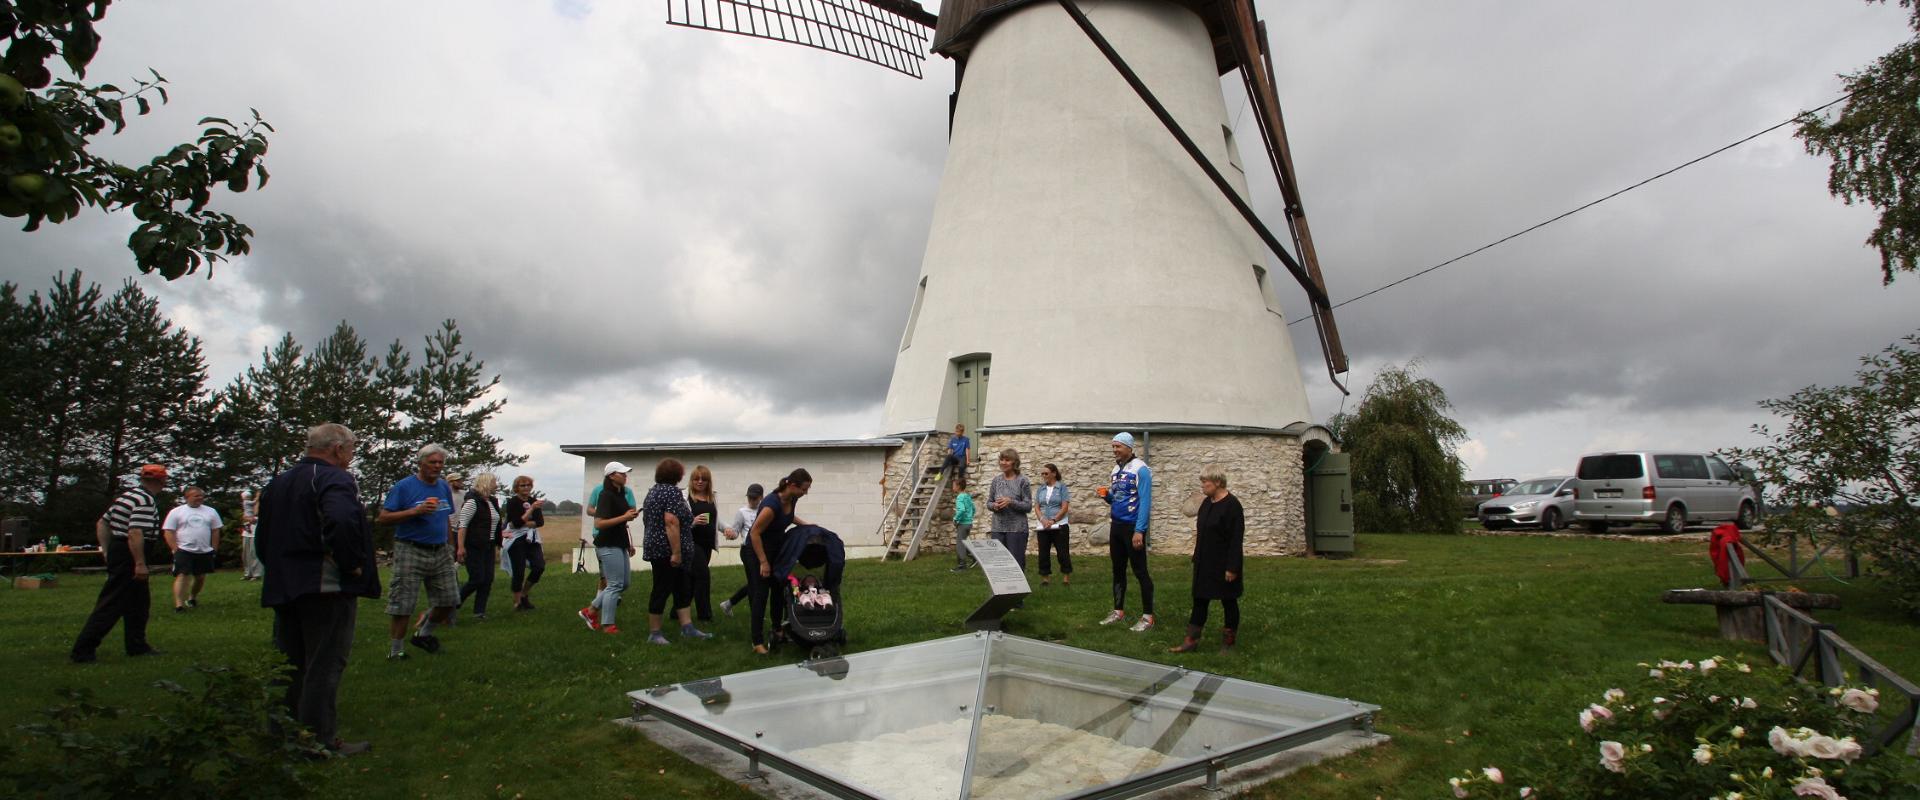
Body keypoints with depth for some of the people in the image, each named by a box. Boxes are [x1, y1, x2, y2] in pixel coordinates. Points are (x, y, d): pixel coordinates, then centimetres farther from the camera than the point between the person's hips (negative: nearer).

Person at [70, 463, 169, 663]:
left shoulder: (126, 495, 14)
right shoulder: (145, 501, -18)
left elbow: (102, 524, 20)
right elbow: (135, 533, -27)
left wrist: (106, 550, 21)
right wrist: (140, 563, -25)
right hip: (128, 557, -10)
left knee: (139, 601, 16)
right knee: (111, 604, -6)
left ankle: (137, 645, 22)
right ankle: (83, 650, -2)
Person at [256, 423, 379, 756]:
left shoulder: (278, 482, 14)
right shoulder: (335, 479, -15)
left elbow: (263, 537, 18)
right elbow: (341, 521, -34)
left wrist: (279, 570, 22)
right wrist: (353, 564, -21)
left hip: (283, 588, 9)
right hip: (327, 589, -8)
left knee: (288, 666, 18)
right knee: (324, 667, -1)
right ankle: (322, 741, 5)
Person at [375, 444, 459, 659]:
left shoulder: (444, 487, 12)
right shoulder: (404, 486, -7)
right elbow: (383, 518, -12)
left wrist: (452, 546, 18)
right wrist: (415, 511, -21)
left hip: (441, 552, 6)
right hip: (410, 552, -6)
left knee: (449, 600, 7)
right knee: (401, 605, -2)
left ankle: (423, 634, 28)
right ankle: (395, 651, 10)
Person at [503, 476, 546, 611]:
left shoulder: (534, 501, 9)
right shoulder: (512, 502, -5)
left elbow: (541, 522, 0)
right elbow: (517, 522, -18)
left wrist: (523, 523, -14)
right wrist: (532, 508, -22)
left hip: (532, 539, 5)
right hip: (517, 540, -4)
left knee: (539, 566, -7)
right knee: (519, 572, -4)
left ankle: (525, 595, 14)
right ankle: (517, 602, 11)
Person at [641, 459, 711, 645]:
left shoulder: (653, 491, 15)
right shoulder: (672, 491, -14)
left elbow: (650, 521, 22)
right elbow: (671, 523, -23)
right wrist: (676, 552, -24)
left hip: (655, 548, 10)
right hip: (667, 551, -10)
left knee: (683, 589, 11)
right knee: (662, 590, -1)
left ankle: (687, 628, 12)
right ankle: (654, 634, 8)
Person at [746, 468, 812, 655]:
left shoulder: (792, 499, -8)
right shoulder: (772, 504, -33)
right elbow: (755, 533, -26)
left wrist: (805, 524, 2)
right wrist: (763, 562, -21)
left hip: (777, 549, 8)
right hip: (757, 550, -8)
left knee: (779, 590, 12)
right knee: (761, 594, -6)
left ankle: (777, 631, 26)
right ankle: (757, 641, 1)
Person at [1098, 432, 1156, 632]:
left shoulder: (1140, 469, -13)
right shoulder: (1116, 469, 11)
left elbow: (1145, 502, -18)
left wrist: (1139, 531, -23)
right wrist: (1106, 495, -4)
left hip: (1133, 526, -8)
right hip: (1116, 526, 8)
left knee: (1140, 571, -3)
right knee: (1118, 570, 14)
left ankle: (1148, 617, 4)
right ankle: (1118, 611, 24)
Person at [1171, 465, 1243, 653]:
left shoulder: (1232, 505, -17)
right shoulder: (1206, 503, 8)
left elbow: (1236, 539, -19)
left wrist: (1232, 567, -20)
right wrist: (1197, 558, 16)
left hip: (1223, 565, -8)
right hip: (1205, 563, 8)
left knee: (1229, 602, 7)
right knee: (1199, 600, 9)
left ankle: (1228, 642, 19)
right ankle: (1191, 641, 14)